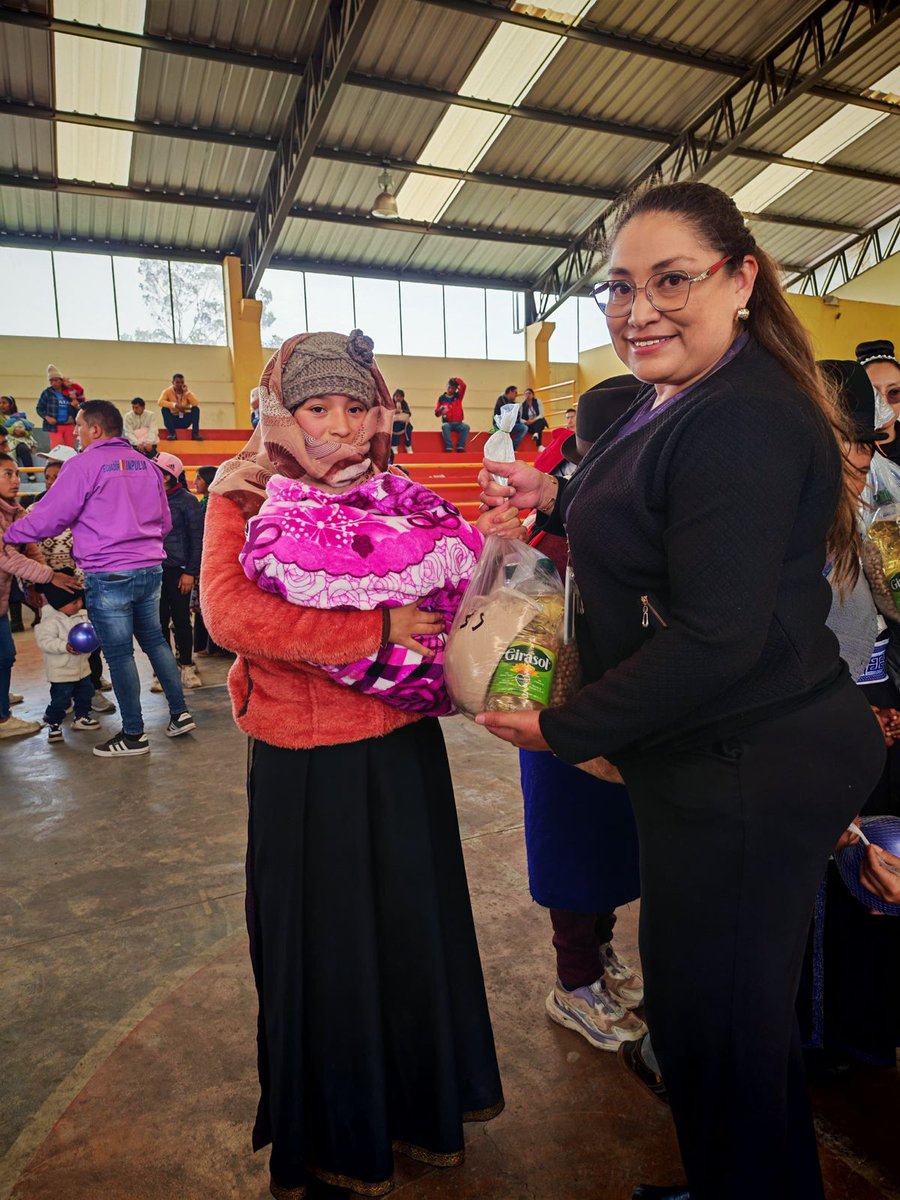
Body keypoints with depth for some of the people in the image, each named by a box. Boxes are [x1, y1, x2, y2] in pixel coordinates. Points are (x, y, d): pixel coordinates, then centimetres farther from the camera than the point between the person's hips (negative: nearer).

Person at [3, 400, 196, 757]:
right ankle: (180, 713, 22)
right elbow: (165, 523, 16)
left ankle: (134, 734, 13)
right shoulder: (147, 464, 10)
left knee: (119, 653, 3)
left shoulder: (83, 464, -9)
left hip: (108, 575, -6)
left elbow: (50, 517, -6)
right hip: (150, 568, 6)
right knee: (154, 639, 18)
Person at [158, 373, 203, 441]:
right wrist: (175, 405, -33)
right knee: (164, 408, -27)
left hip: (185, 420, 1)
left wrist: (187, 392, -21)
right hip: (173, 420, -1)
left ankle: (195, 433, -25)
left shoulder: (187, 392, 0)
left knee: (196, 408, -20)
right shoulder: (167, 391, -6)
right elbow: (160, 402, -25)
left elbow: (196, 403, -19)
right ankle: (172, 433, -28)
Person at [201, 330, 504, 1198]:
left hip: (402, 749, 4)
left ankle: (420, 1108, 42)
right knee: (324, 946, 12)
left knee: (415, 929, 16)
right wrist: (377, 630, -24)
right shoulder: (244, 498, -5)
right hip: (304, 763, -4)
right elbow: (229, 612, -22)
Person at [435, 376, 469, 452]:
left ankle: (460, 447, -33)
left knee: (466, 427, -29)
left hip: (458, 423, 2)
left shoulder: (458, 396, 11)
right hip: (447, 422, -1)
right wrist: (440, 410, -17)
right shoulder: (442, 398, 6)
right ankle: (449, 448, -41)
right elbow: (437, 414, 4)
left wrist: (456, 379, -10)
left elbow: (463, 386, -5)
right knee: (445, 426, -36)